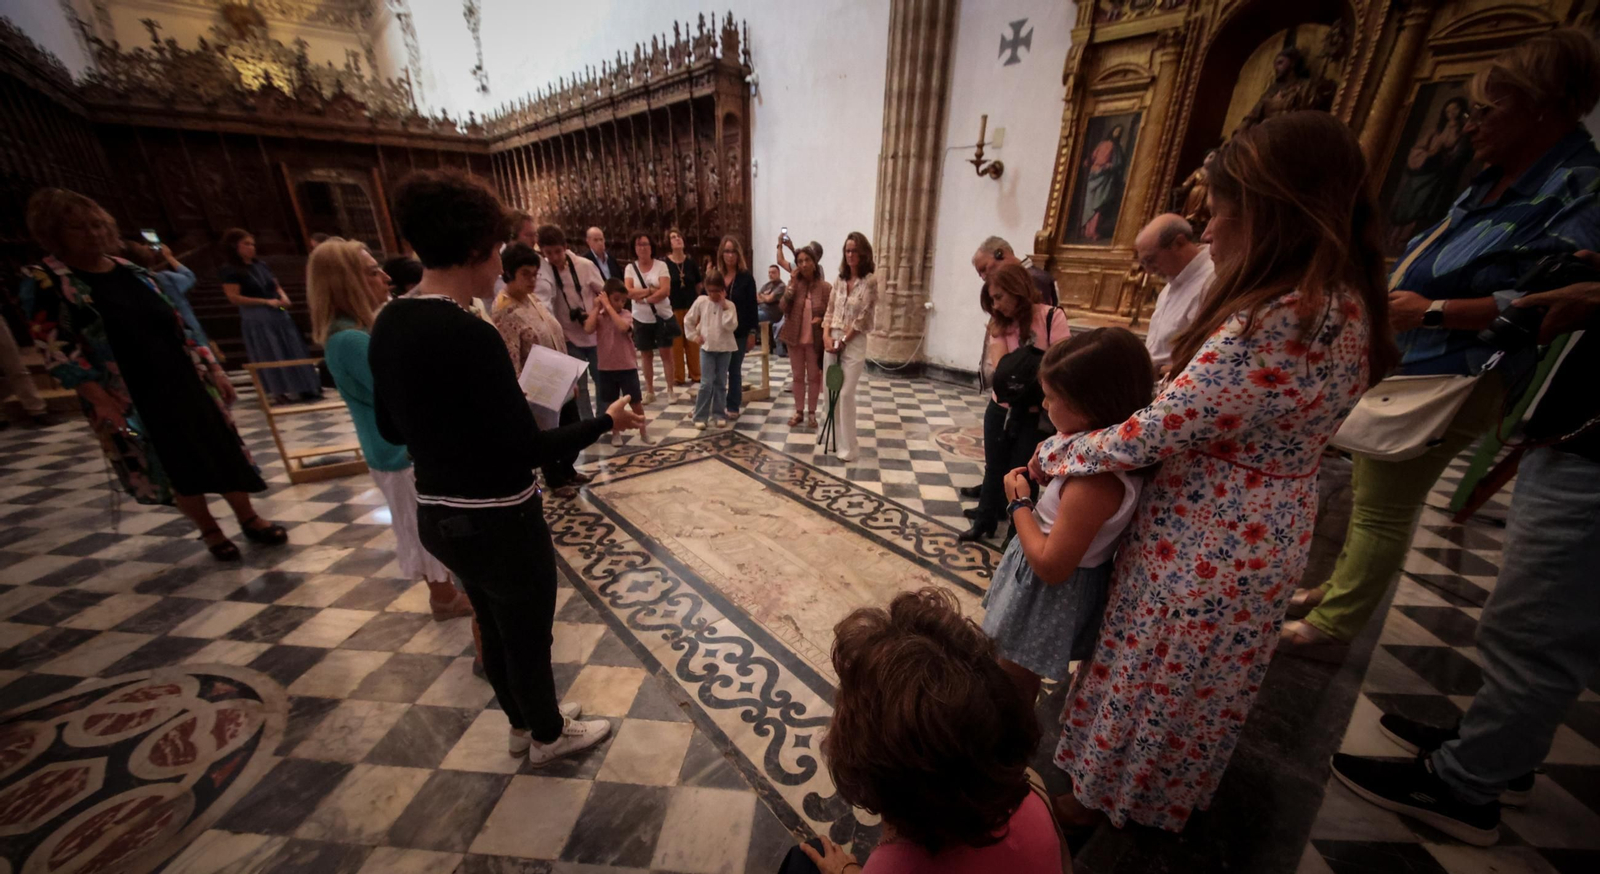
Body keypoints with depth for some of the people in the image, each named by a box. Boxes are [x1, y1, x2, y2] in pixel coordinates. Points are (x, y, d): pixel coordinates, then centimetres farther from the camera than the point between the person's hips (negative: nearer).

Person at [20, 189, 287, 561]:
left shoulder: (131, 271, 10)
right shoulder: (44, 283, -5)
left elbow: (177, 324, 13)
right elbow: (55, 350, -10)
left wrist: (213, 369, 7)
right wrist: (100, 399, -19)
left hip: (184, 382, 4)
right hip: (133, 399, -4)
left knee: (223, 449, 4)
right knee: (177, 467, 2)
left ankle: (249, 519, 17)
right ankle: (211, 533, 18)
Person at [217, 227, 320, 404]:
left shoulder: (260, 265, 10)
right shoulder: (230, 271, -8)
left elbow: (276, 285, 19)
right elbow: (234, 298, -14)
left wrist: (283, 296, -3)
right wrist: (266, 302, -18)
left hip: (278, 315, 6)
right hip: (256, 320, -6)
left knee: (293, 352, 7)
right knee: (271, 356, -2)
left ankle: (303, 388, 15)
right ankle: (280, 392, 5)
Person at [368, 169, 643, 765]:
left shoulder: (388, 324, 0)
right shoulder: (468, 334, -26)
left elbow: (391, 427, 10)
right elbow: (527, 450, -25)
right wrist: (605, 421, -15)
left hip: (437, 515, 8)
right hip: (497, 520, -8)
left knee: (495, 625, 27)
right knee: (528, 633, 16)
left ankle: (523, 722, 50)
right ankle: (548, 735, 42)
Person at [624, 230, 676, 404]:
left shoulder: (661, 265, -4)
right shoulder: (630, 268, 1)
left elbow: (666, 290, -15)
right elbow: (628, 292, -10)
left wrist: (643, 297, -17)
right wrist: (651, 290, -16)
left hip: (662, 317, -2)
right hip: (641, 319, 2)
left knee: (666, 352, 0)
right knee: (646, 355, 8)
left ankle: (670, 390, 7)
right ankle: (649, 391, 18)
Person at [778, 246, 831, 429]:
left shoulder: (825, 287, -7)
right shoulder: (794, 284, 0)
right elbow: (782, 308, -11)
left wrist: (821, 319, -22)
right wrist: (792, 284, -17)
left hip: (815, 340, -2)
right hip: (795, 338, 2)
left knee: (814, 377, 9)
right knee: (798, 376, 12)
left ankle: (811, 413, 22)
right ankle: (798, 412, 24)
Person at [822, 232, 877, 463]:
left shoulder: (870, 281, -7)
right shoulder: (840, 280, 11)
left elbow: (862, 317, -11)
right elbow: (830, 310, 10)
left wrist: (843, 340, -12)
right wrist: (826, 335, -5)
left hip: (854, 343, -6)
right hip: (832, 340, 6)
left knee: (846, 394, -10)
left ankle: (848, 448, -1)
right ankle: (833, 438, 23)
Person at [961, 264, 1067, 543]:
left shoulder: (1051, 317, -10)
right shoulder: (999, 323, 3)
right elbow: (1001, 367, -11)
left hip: (1037, 415, -4)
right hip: (1001, 409, 4)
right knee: (994, 468, 16)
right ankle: (985, 520, 34)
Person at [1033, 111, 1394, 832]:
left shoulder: (1276, 322, -29)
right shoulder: (1344, 305, 2)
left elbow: (1155, 433, -27)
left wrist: (1052, 455, -13)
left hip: (1203, 545, -9)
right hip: (1266, 536, 9)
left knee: (1148, 678, 15)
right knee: (1200, 684, 27)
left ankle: (1104, 795, 42)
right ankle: (1166, 794, 53)